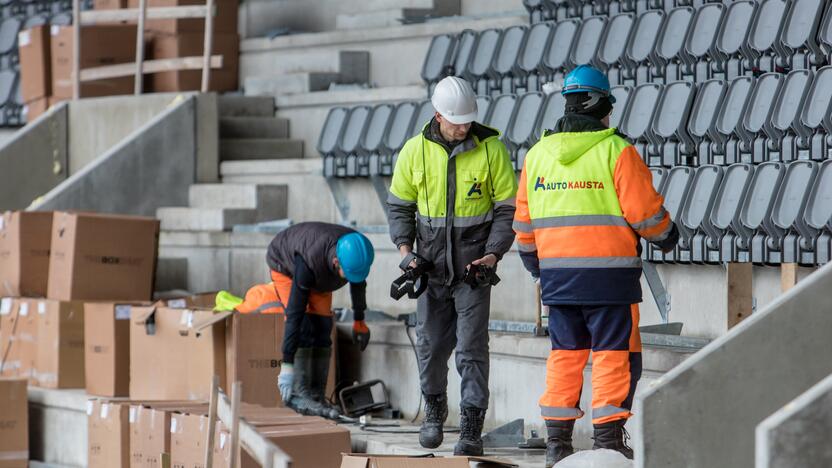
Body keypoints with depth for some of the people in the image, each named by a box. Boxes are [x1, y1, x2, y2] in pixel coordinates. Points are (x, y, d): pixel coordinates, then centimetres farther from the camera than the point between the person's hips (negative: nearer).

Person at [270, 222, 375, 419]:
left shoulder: (357, 251, -30)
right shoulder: (309, 263, -46)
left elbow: (358, 283, -5)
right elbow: (294, 314, -43)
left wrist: (359, 320, 6)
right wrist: (286, 366, -43)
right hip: (285, 264, -5)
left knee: (323, 326, -8)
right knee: (304, 325, -22)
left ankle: (317, 395, -7)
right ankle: (299, 395, -24)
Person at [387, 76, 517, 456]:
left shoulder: (491, 148, -9)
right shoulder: (416, 150, -3)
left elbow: (507, 208, -3)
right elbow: (399, 205, 8)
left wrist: (493, 254, -14)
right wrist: (405, 250, -5)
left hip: (474, 266, -3)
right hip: (431, 265, 3)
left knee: (472, 349, -7)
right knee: (430, 344, 9)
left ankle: (471, 431, -4)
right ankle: (434, 408, 34)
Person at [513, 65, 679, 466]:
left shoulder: (537, 154, 10)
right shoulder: (616, 150, -8)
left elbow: (524, 222, 15)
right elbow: (644, 210, -8)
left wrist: (535, 266, 28)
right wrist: (666, 236, 12)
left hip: (557, 274, 5)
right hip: (608, 271, -5)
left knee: (565, 353, 12)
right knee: (616, 354, 0)